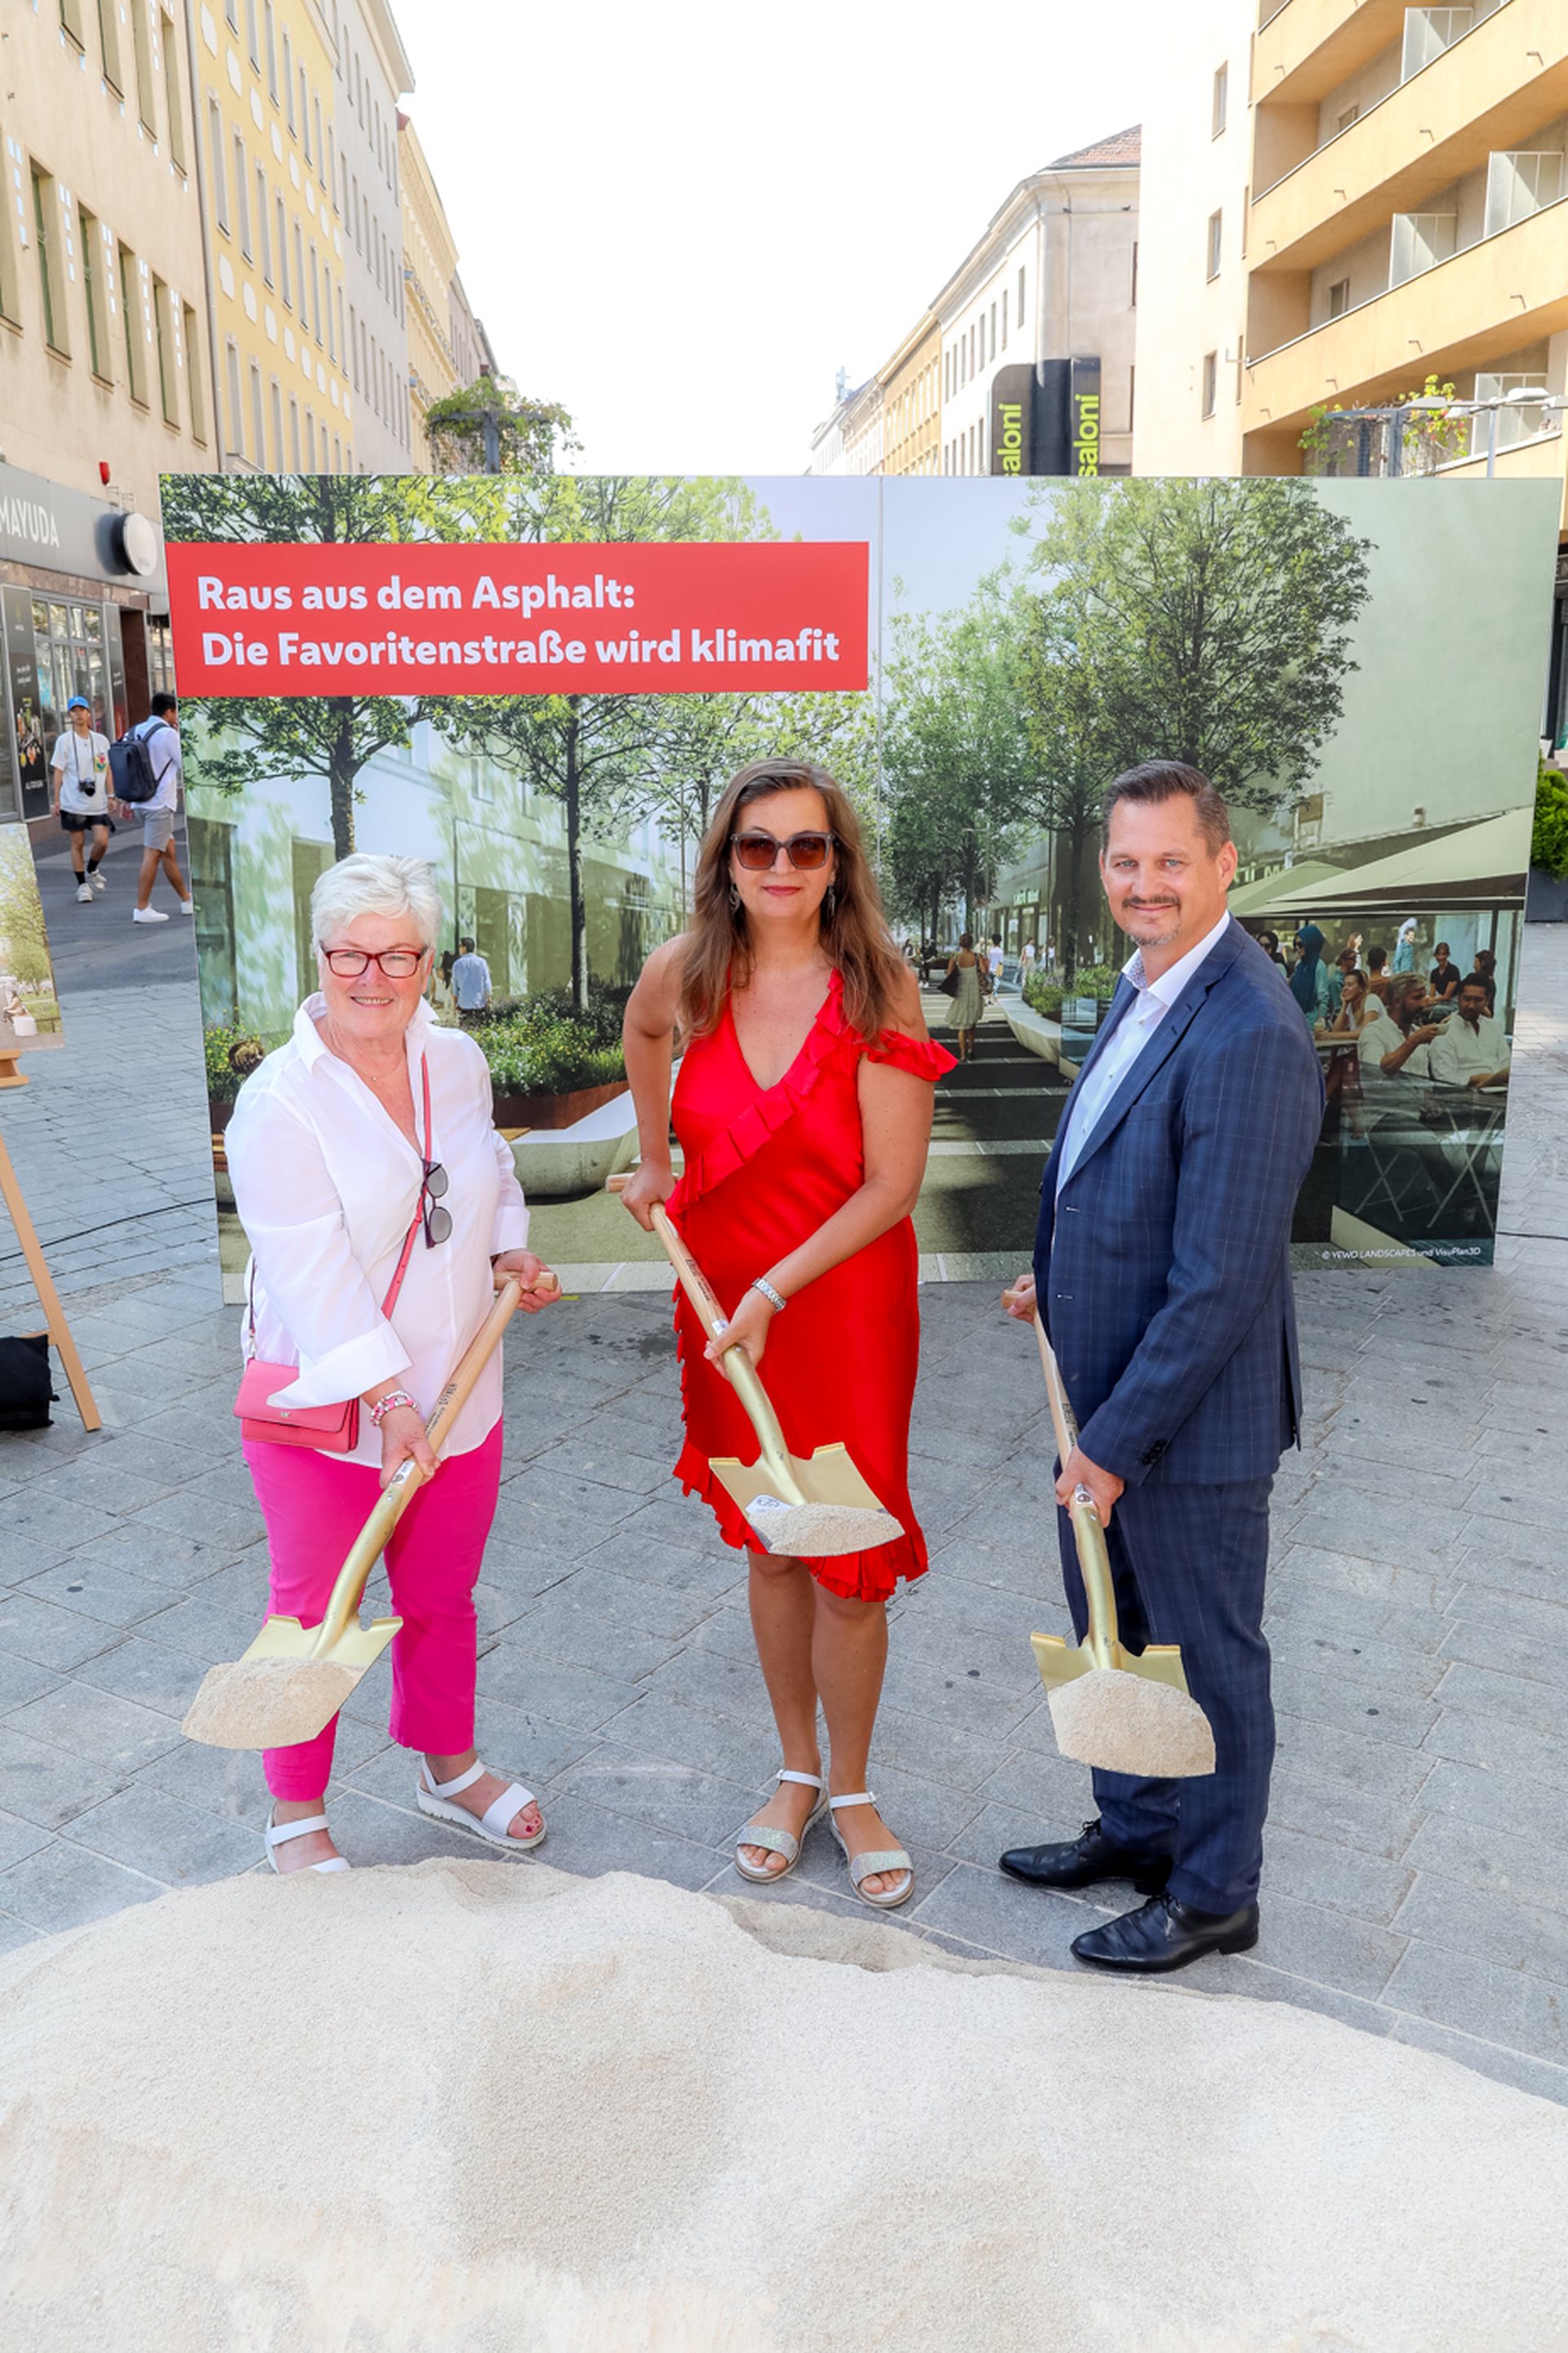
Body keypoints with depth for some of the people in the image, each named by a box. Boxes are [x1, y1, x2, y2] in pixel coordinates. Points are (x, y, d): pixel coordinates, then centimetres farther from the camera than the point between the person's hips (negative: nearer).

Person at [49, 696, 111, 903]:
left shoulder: (101, 740, 7)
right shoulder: (64, 741, 0)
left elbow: (107, 769, 14)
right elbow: (58, 771, 0)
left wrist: (111, 795, 8)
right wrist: (57, 800, -3)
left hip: (98, 802, 2)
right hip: (73, 803, -2)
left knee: (102, 841, -8)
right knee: (77, 844, 2)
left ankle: (92, 871, 21)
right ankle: (82, 885, 12)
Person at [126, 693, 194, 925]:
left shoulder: (137, 731, 12)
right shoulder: (167, 734, -11)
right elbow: (185, 764, -4)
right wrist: (178, 734, 5)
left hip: (141, 802, 8)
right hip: (159, 803, -8)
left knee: (169, 852, 15)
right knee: (152, 855, -6)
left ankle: (186, 900, 23)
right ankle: (142, 909, -7)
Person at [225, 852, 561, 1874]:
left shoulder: (457, 1061, 0)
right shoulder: (279, 1101, -18)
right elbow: (311, 1270, -22)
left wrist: (509, 1251, 1)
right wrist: (388, 1400, -26)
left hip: (456, 1395, 5)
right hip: (322, 1408, -5)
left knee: (443, 1601, 21)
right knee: (314, 1615, 9)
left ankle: (450, 1769, 44)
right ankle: (296, 1816, 31)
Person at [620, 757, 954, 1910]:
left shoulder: (878, 989, -16)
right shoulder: (685, 973, -5)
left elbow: (891, 1184, -17)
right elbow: (645, 1033, 21)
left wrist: (775, 1293, -19)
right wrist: (654, 1160, 21)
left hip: (847, 1298, -3)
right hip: (723, 1294, 4)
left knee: (850, 1560, 4)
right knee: (769, 1545, 16)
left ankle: (851, 1789, 27)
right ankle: (798, 1771, 34)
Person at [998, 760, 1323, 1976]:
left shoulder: (1249, 1036, -27)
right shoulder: (1148, 987, 5)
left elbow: (1220, 1281, -27)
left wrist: (1116, 1441, -21)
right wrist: (1062, 1277, 11)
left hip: (1190, 1418, -9)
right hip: (1105, 1388, 9)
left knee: (1208, 1657, 12)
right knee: (1113, 1636, 24)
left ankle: (1213, 1894, 33)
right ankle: (1136, 1827, 46)